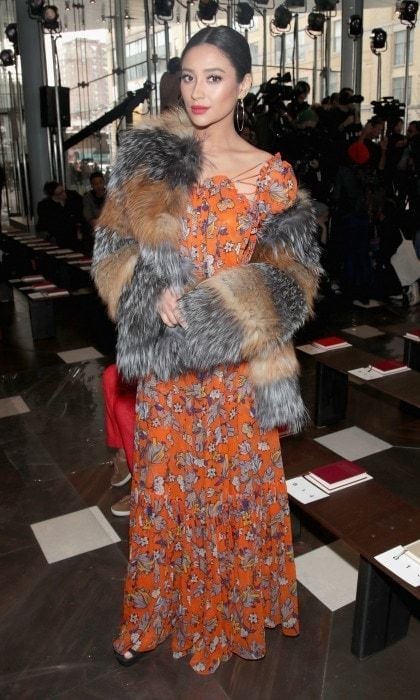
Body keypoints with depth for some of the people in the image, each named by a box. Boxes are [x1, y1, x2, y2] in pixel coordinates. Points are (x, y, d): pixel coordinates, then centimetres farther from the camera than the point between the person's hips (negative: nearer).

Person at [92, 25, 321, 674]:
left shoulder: (272, 174, -1)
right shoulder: (149, 159, 3)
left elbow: (289, 274, -4)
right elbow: (115, 247, 3)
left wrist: (225, 311, -18)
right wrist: (155, 293, -16)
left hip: (236, 362, -1)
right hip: (166, 359, 2)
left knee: (237, 481, 12)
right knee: (166, 481, 13)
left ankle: (235, 608, 38)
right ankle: (162, 609, 36)